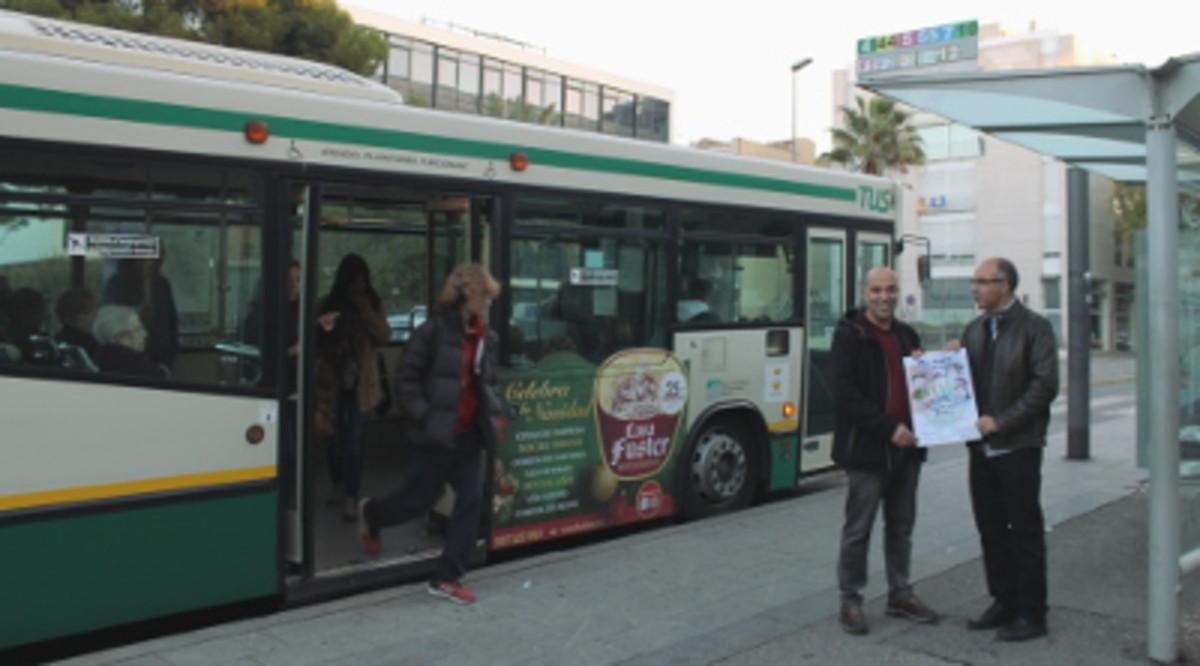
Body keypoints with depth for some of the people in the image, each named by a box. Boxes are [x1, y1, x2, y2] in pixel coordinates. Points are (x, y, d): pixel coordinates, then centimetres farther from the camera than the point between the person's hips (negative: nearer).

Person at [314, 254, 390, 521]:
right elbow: (318, 341, 0)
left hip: (361, 383, 0)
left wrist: (366, 311, -12)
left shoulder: (372, 305, 5)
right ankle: (337, 484, 36)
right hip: (333, 382, 0)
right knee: (336, 437, 12)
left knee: (356, 442, -7)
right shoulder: (328, 305, 0)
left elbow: (384, 336, -5)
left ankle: (350, 496, -2)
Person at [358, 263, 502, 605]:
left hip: (470, 435, 6)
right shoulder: (434, 331, -11)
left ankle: (447, 578, 12)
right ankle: (371, 514, 37)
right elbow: (407, 381, -10)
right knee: (418, 501, 3)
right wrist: (426, 418, -17)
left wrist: (492, 413, 4)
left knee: (471, 500, 1)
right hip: (436, 434, -6)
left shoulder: (486, 338, 8)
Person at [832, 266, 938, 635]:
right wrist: (888, 428, -20)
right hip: (866, 449, -6)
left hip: (905, 448, 6)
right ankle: (850, 601, 13)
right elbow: (846, 394, -16)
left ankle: (900, 594, 28)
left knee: (901, 527, 15)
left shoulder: (907, 335, 13)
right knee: (858, 530, 2)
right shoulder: (849, 335, -7)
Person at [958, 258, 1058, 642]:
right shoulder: (974, 330, 13)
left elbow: (1045, 385, -13)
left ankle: (1031, 614, 11)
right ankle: (1004, 603, 24)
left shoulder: (1034, 328, -7)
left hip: (1017, 447, -6)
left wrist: (1000, 421, -16)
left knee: (1025, 531, 2)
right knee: (991, 530, 12)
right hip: (981, 446, 6)